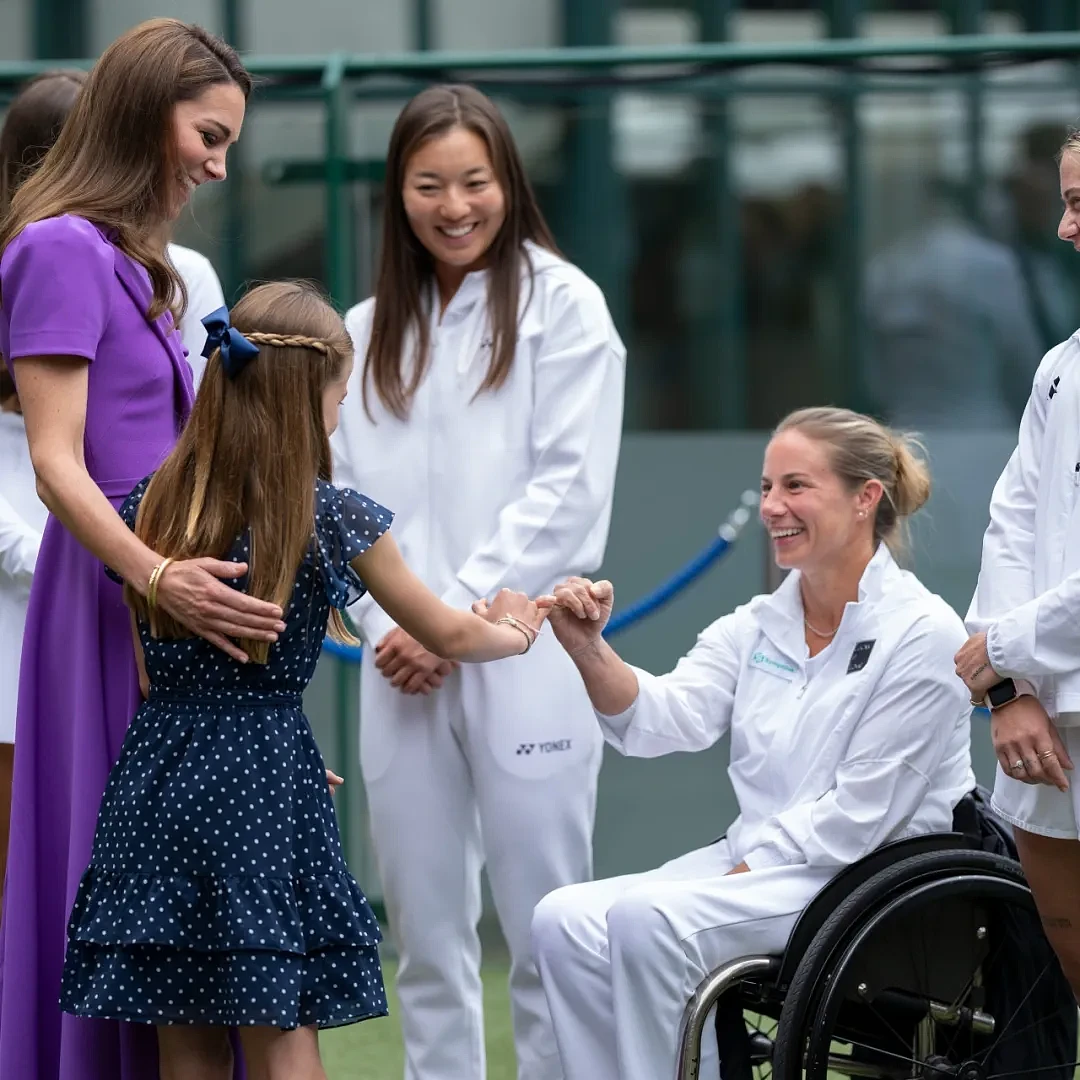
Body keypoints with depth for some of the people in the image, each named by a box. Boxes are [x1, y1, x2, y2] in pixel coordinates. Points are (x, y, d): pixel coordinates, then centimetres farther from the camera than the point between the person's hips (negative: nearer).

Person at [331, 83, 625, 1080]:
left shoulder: (559, 304, 0)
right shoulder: (368, 332, 14)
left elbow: (570, 488, -7)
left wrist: (456, 615, -10)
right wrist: (382, 623, -5)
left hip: (523, 656, -4)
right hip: (401, 673, 5)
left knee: (546, 930, -3)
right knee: (426, 936, 7)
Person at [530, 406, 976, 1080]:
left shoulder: (921, 634, -9)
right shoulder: (757, 626, 12)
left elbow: (860, 814, -14)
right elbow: (662, 717, -4)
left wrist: (740, 875, -17)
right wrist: (589, 650, -22)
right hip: (757, 866, 7)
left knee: (648, 918, -29)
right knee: (564, 920, -14)